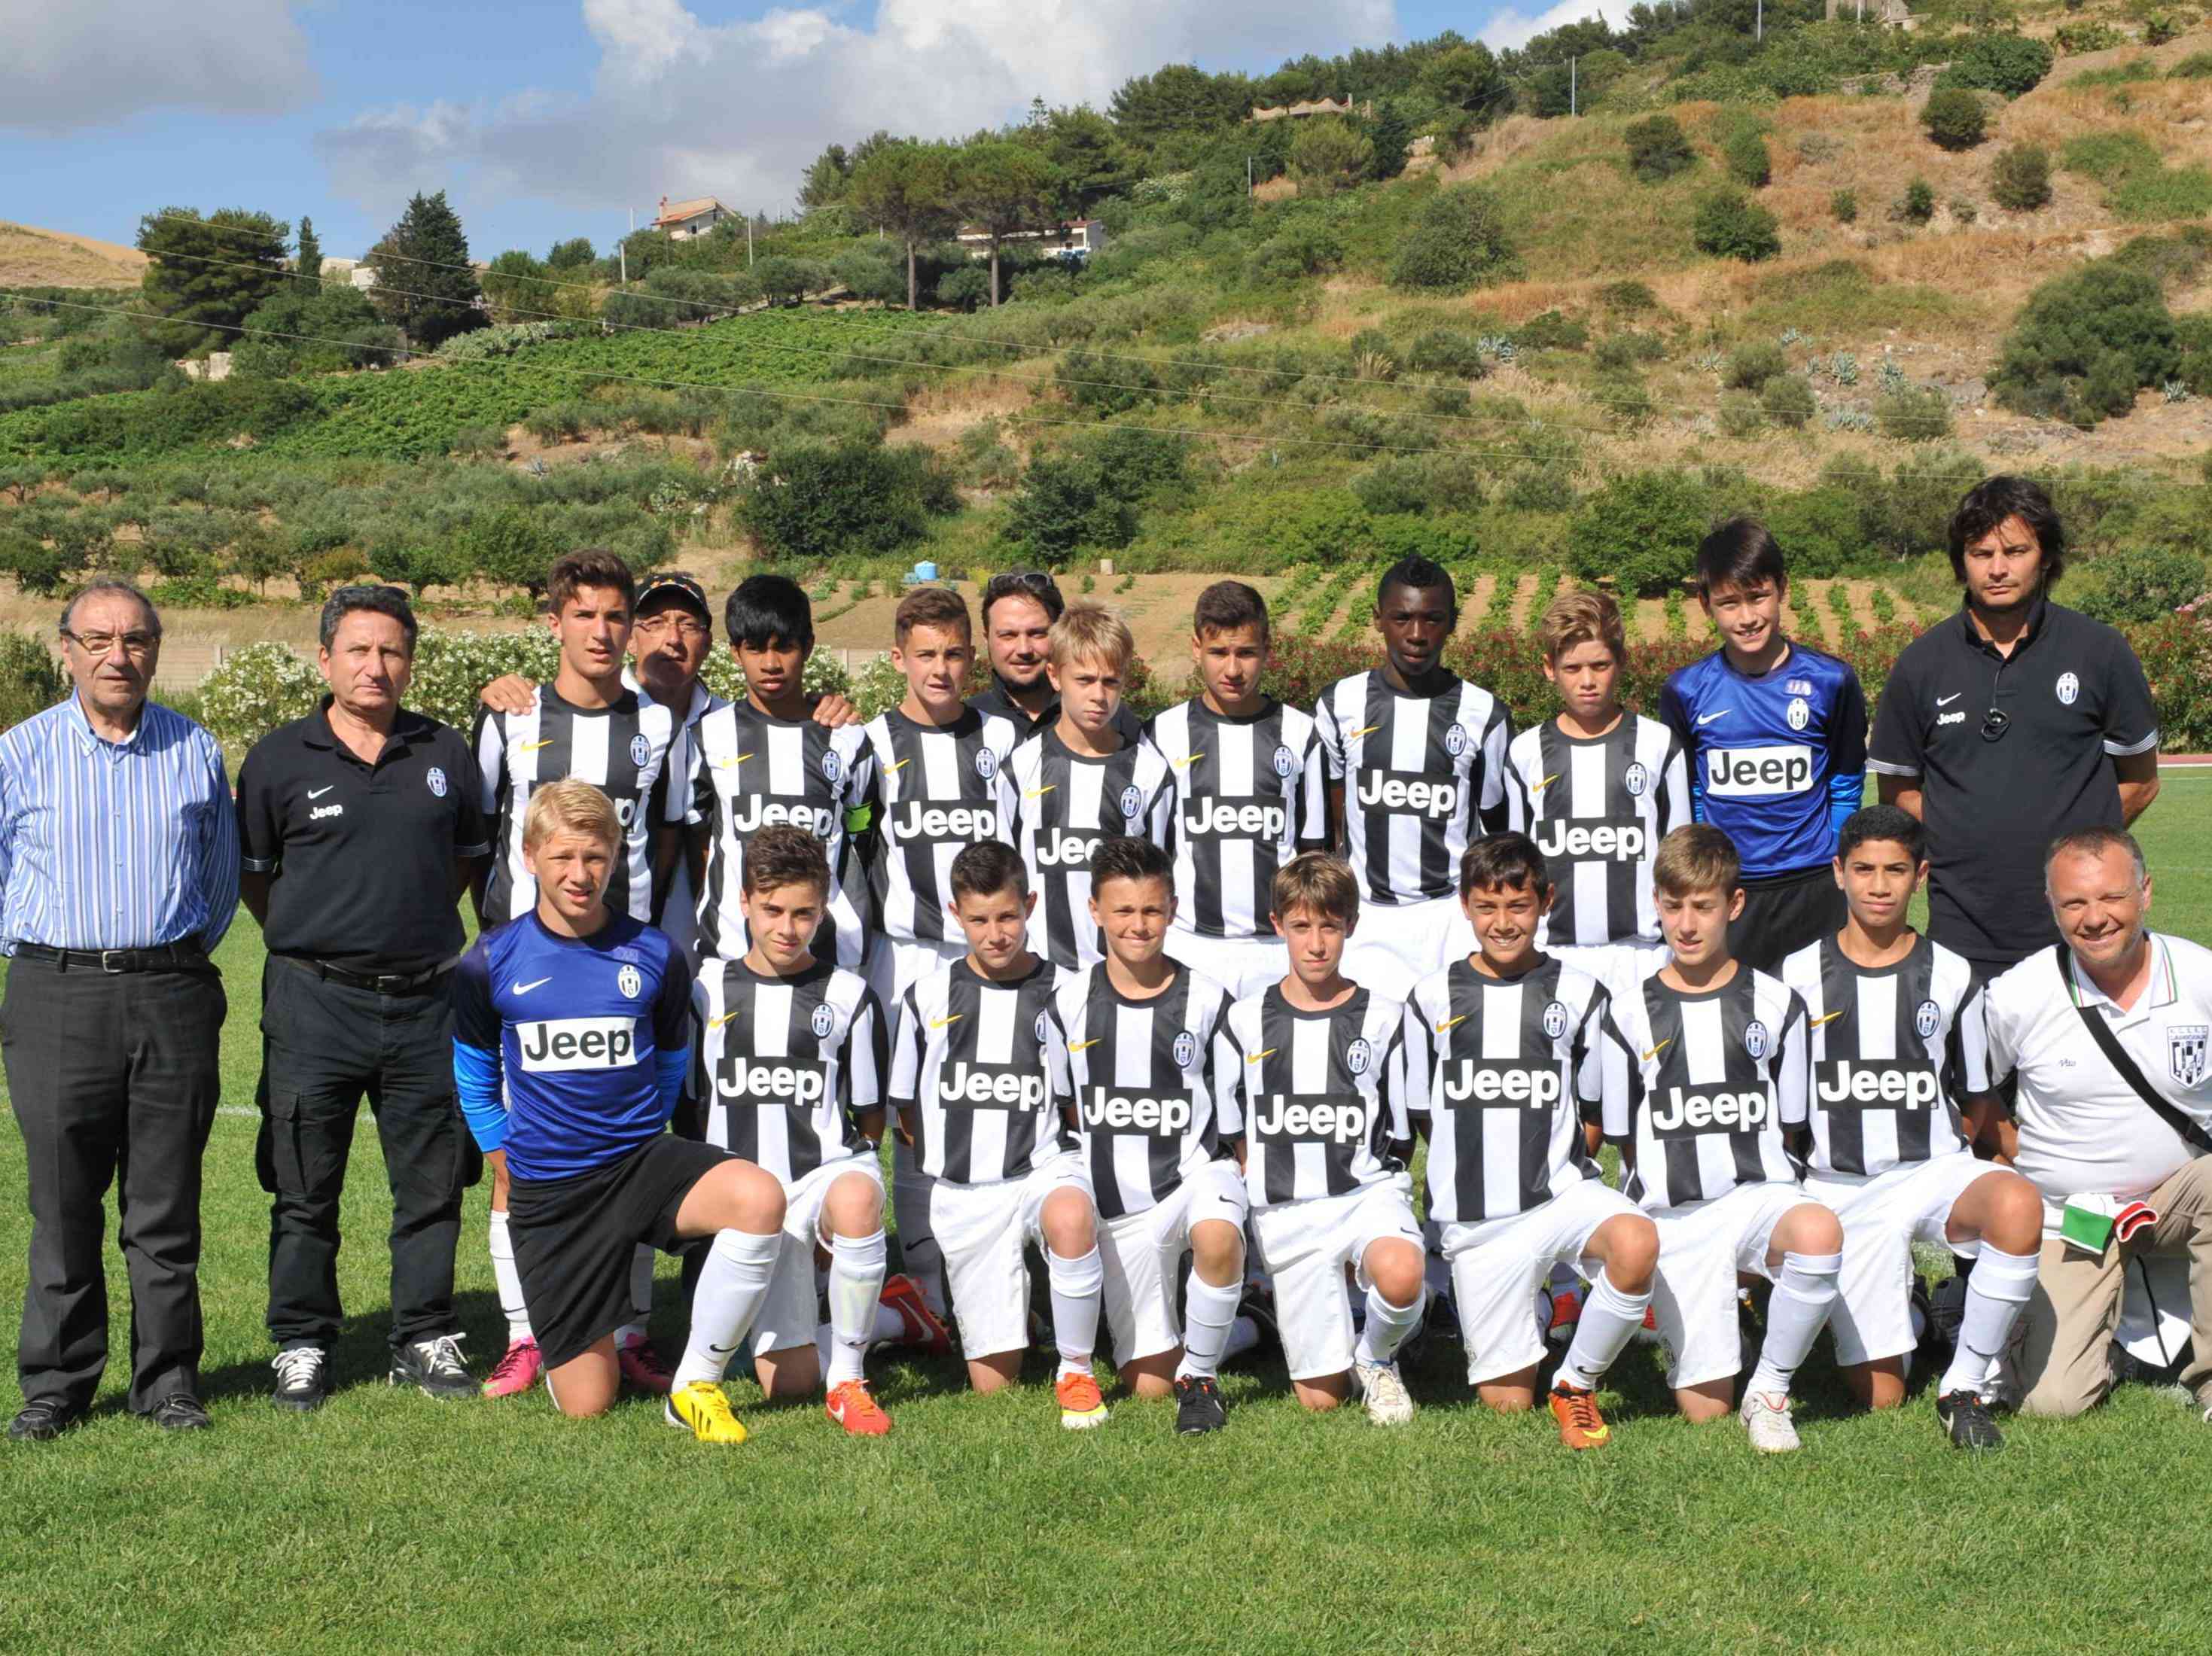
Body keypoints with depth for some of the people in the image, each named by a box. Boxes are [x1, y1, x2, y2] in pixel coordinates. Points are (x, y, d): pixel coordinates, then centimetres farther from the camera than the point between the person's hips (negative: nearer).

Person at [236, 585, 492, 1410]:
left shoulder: (446, 752, 7)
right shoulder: (281, 758, 0)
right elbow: (251, 873, 9)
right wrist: (311, 944, 7)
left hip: (427, 1001, 2)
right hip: (315, 1003, -2)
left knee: (432, 1183, 8)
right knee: (305, 1190, 5)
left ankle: (425, 1340, 20)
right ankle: (301, 1346, 17)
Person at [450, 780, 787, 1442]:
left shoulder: (653, 957, -1)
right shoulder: (492, 962, -2)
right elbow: (473, 1080, 13)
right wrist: (514, 1168, 10)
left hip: (640, 1158, 1)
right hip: (547, 1194, 0)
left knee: (759, 1198, -33)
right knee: (586, 1406, -2)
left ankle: (695, 1386, -15)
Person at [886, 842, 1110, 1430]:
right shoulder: (928, 996, 3)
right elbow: (906, 1109, 12)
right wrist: (949, 1157, 3)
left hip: (1045, 1166, -1)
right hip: (964, 1194, 2)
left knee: (1071, 1219, -40)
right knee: (993, 1383, 2)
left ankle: (1075, 1369, -17)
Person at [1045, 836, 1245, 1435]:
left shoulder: (1207, 1001, -3)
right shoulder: (1070, 1002, 1)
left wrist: (1237, 1177, -5)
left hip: (1195, 1168, -2)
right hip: (1118, 1206, 2)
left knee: (1218, 1239, -40)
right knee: (1147, 1385, 1)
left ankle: (1200, 1373, -14)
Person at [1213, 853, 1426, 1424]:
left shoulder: (1384, 1018, 3)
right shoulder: (1245, 1022, 5)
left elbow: (1402, 1135, 8)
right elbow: (1229, 1135, 12)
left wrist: (1374, 1195, 1)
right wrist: (1262, 1189, 4)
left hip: (1367, 1190, -1)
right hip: (1286, 1213, 1)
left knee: (1400, 1275, -37)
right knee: (1320, 1398, -2)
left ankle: (1378, 1357, -2)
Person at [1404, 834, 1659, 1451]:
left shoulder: (1578, 994, 4)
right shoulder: (1433, 998, 4)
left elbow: (1595, 1108, 12)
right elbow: (1421, 1114, 12)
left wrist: (1554, 1156, 3)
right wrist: (1476, 1160, 7)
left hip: (1561, 1190, 0)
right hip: (1476, 1220, 0)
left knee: (1636, 1243, -36)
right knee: (1507, 1403, 0)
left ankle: (1577, 1382, -11)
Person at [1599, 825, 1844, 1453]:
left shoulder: (1776, 1004, 4)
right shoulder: (1632, 1013, 2)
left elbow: (1791, 1122, 11)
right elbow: (1624, 1138, 10)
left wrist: (1754, 1179, 4)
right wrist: (1660, 1195, 5)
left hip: (1759, 1193, 0)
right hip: (1674, 1215, 0)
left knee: (1818, 1233, -38)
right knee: (1706, 1409, -7)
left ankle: (1770, 1389, -14)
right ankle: (1682, 1337, 30)